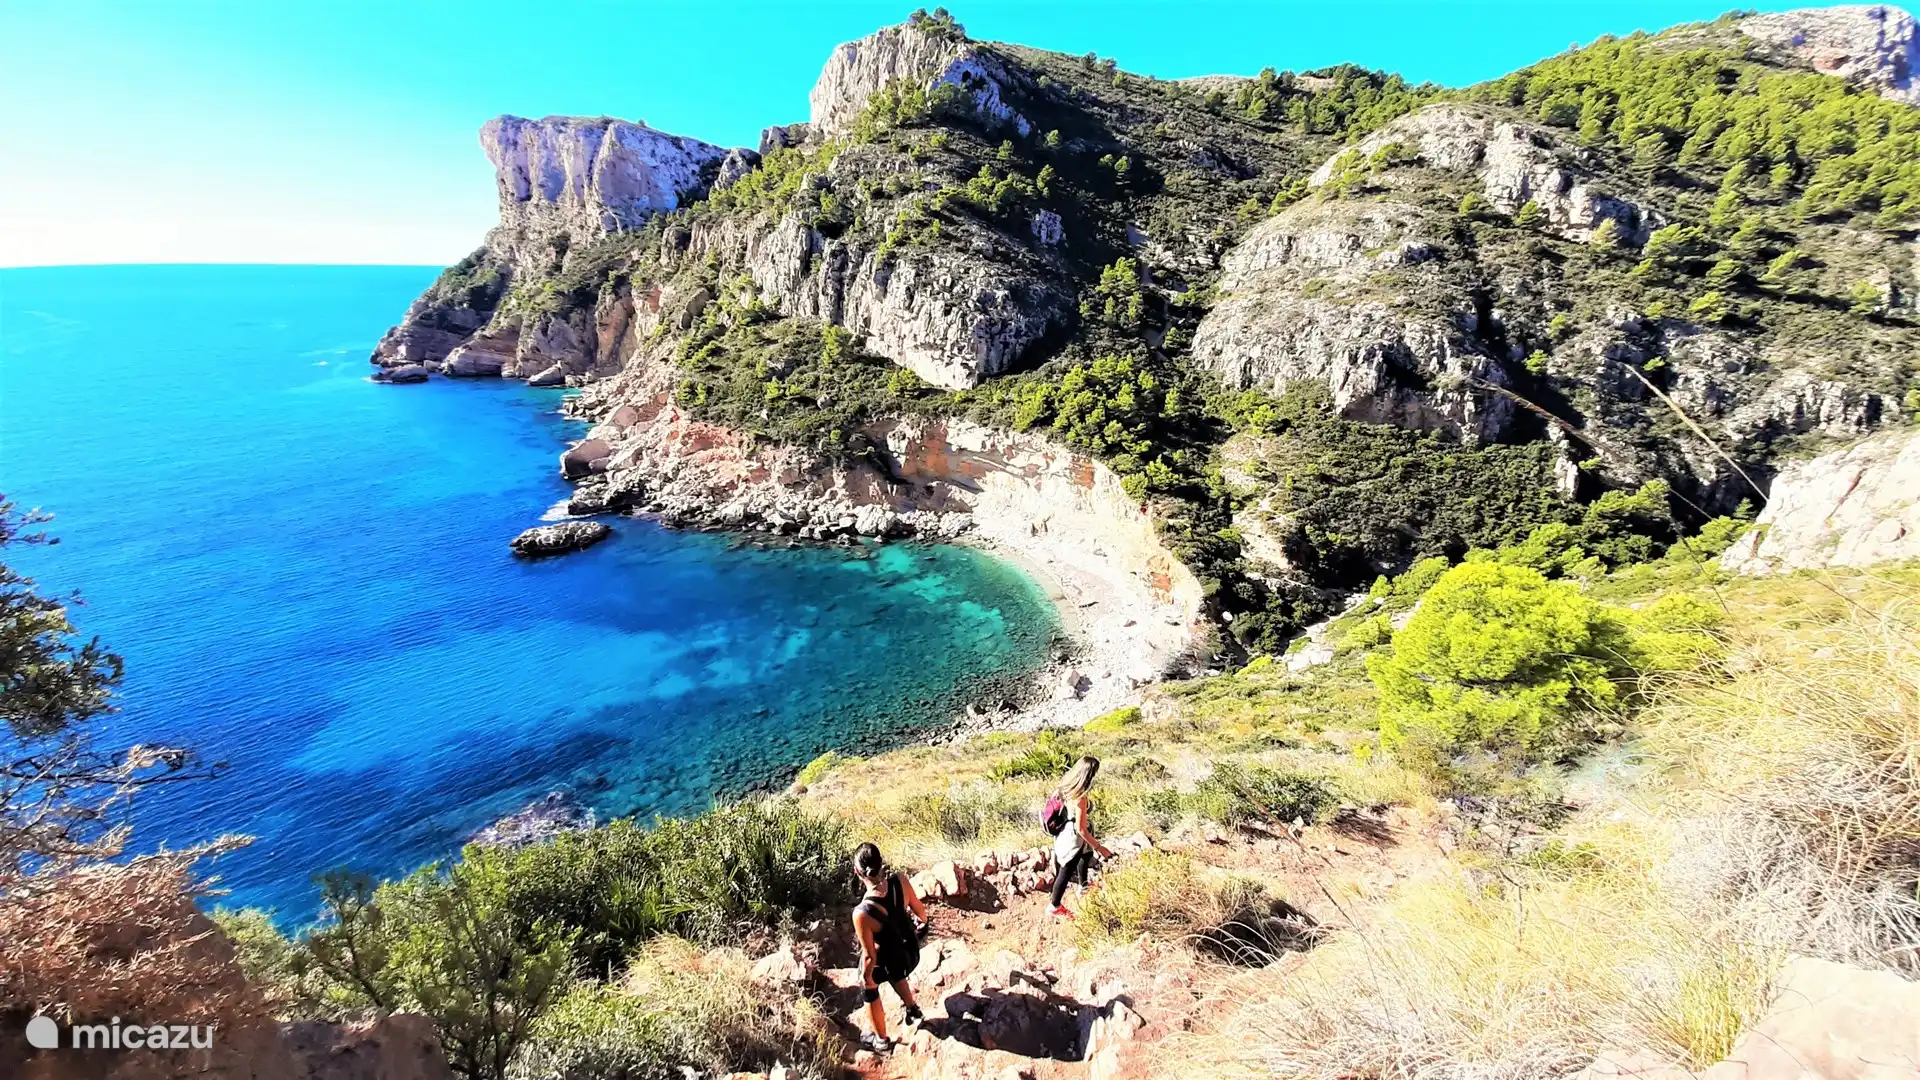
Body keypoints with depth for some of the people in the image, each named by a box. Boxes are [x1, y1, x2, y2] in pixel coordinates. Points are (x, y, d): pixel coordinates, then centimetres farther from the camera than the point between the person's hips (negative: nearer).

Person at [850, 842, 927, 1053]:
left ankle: (881, 1041, 50)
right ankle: (913, 1010, 55)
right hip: (911, 952, 4)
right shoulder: (900, 880, -28)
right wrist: (922, 919, 16)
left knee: (868, 989, 30)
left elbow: (869, 956, -24)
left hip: (888, 961, -4)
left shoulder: (862, 913, -40)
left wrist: (866, 978, -3)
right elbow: (919, 909, -7)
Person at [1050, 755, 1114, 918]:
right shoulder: (1080, 798, -37)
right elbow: (1081, 829, -31)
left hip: (1065, 830, 9)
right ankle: (1055, 907, 34)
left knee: (1087, 854, 33)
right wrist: (1100, 847, -20)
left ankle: (1083, 886, 57)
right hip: (1073, 838, -9)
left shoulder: (1067, 784, -13)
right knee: (1066, 871, 13)